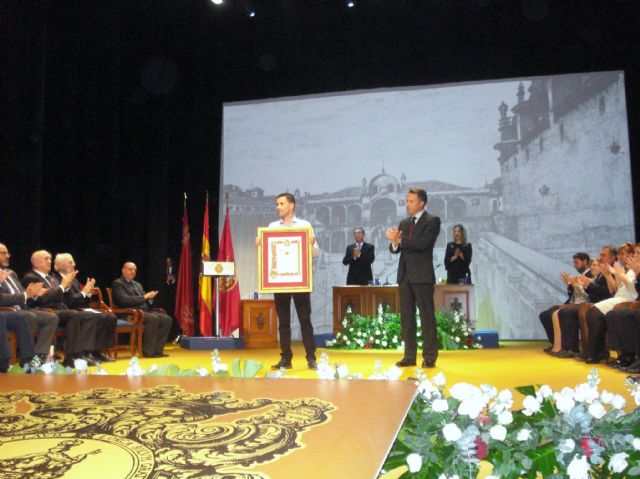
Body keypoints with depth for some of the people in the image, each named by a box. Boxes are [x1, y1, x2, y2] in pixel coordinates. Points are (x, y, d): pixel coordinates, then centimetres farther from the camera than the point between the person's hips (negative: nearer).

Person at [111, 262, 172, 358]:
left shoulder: (138, 284, 26)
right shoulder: (117, 283, 1)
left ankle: (157, 350, -11)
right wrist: (144, 297, -14)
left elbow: (147, 301, 22)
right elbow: (125, 300, -15)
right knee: (153, 319, -33)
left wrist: (150, 297, -3)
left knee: (167, 319, -13)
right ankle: (148, 351, -24)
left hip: (145, 311, 8)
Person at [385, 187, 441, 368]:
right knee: (406, 317, 8)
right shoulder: (404, 223, 17)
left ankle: (430, 357, 3)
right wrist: (394, 243, -10)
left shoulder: (432, 221, -3)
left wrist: (399, 240, -16)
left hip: (422, 276, -6)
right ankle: (409, 356, 15)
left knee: (427, 317, -2)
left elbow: (422, 243, -18)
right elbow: (395, 248, 12)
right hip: (405, 275, 6)